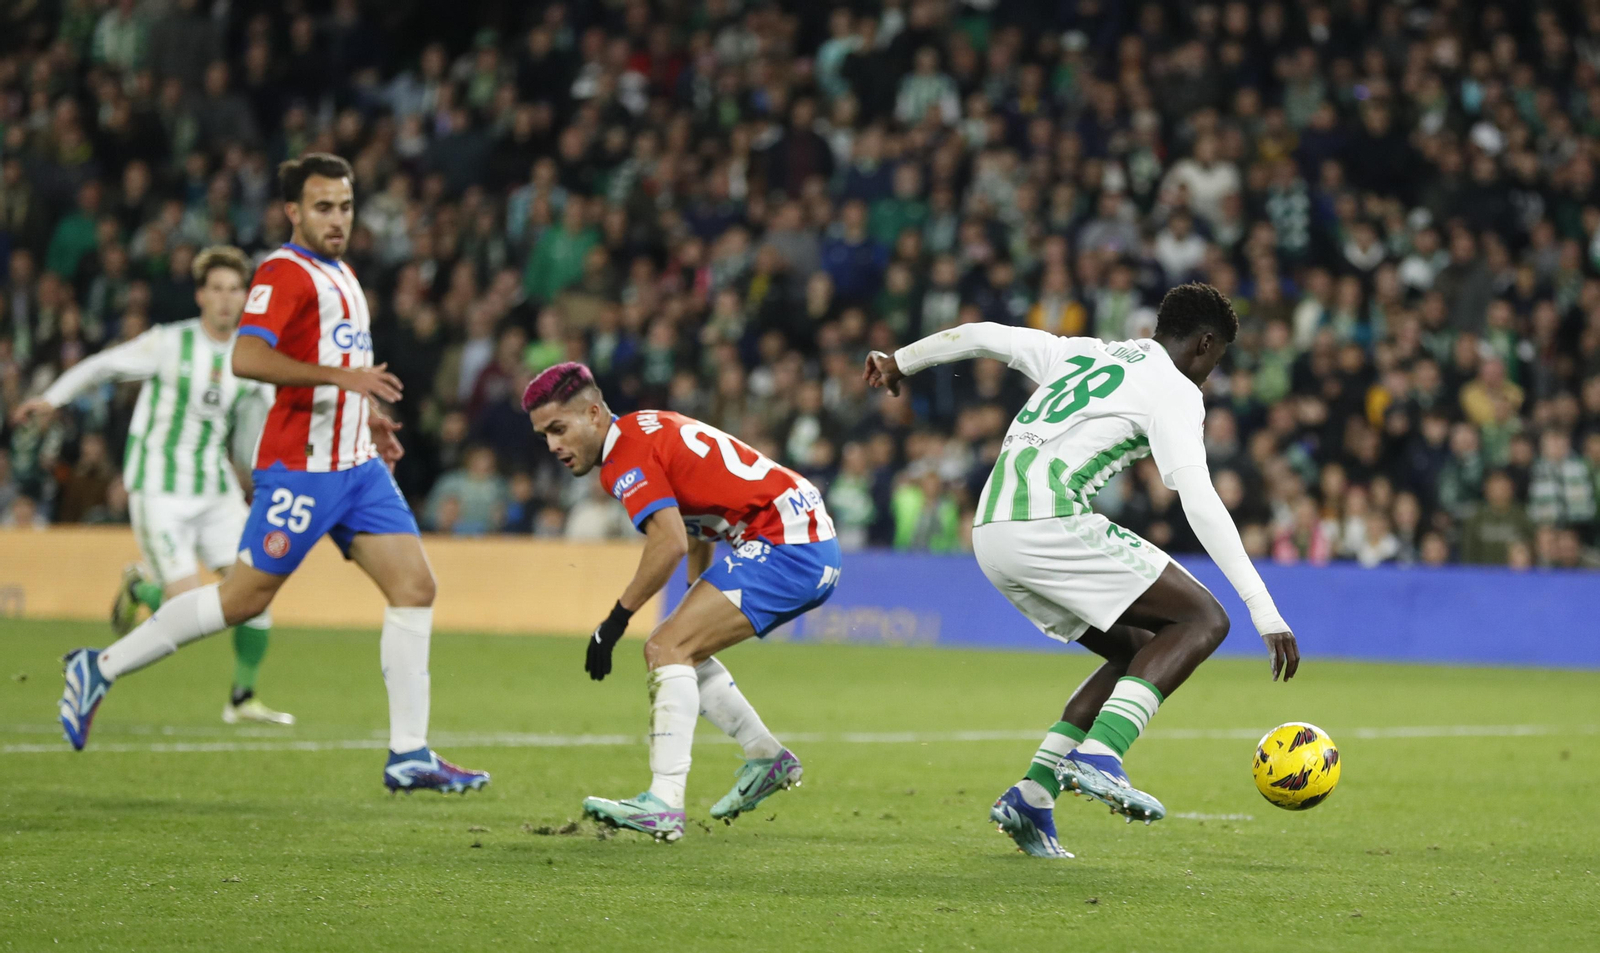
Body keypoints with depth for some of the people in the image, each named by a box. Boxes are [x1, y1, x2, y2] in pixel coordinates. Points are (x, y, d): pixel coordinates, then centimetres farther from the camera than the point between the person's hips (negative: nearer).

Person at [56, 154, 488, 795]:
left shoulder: (341, 276, 18)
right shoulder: (285, 273, -11)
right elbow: (246, 358, -26)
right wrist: (342, 377, -27)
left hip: (357, 465, 8)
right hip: (300, 466, -8)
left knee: (415, 586, -2)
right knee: (245, 597, -5)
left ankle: (409, 755, 0)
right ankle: (100, 668, 10)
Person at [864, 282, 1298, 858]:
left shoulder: (1079, 354, 25)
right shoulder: (1173, 390, 2)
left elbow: (980, 335, 31)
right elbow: (1198, 498, -10)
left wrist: (899, 362, 50)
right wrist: (1265, 610, -13)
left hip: (990, 534, 9)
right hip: (1049, 524, -9)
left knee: (1137, 652, 18)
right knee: (1203, 620, -5)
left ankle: (1032, 795, 7)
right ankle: (1099, 757, -24)